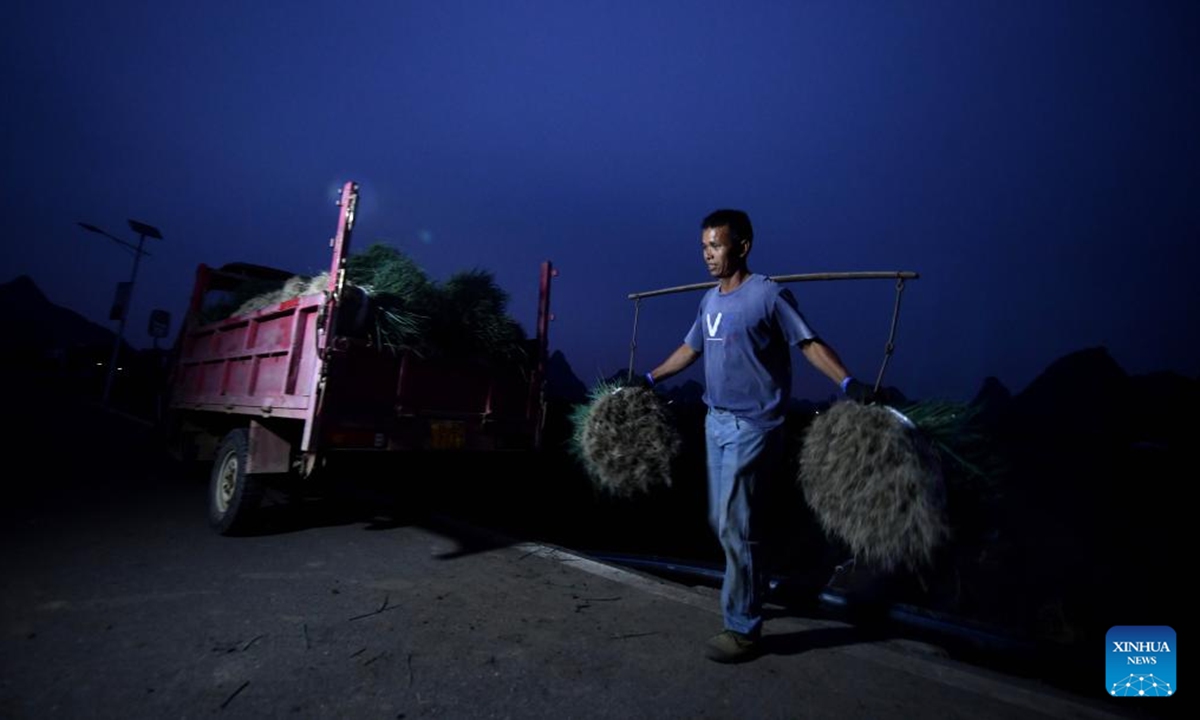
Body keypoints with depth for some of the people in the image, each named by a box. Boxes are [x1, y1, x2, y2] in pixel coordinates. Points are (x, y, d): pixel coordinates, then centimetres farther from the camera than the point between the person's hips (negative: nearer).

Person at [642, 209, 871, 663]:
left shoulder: (769, 295, -11)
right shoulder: (710, 300, 11)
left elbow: (809, 344, -14)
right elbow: (690, 349, 21)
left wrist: (849, 384, -28)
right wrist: (650, 379, 27)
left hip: (752, 428, -8)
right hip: (716, 423, 8)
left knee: (736, 528, -4)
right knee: (721, 521, 17)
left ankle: (743, 630, 13)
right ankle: (752, 591, 41)